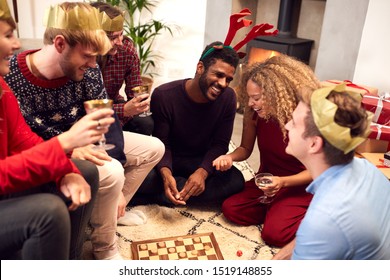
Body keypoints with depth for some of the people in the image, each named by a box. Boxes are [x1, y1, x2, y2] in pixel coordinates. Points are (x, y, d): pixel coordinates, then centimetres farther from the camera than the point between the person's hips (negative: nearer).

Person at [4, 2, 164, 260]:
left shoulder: (86, 71, -11)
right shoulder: (9, 79, -27)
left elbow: (107, 121, -9)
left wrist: (118, 191, -17)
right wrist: (65, 149, -36)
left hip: (85, 143, 7)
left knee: (153, 148, 5)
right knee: (111, 173, -33)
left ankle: (112, 211, 14)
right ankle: (105, 249, -5)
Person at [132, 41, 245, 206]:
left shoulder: (228, 98, -12)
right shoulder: (163, 95, -19)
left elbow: (220, 144, -9)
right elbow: (161, 143, -15)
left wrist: (202, 172, -29)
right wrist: (165, 173, -37)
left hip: (201, 162, 3)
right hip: (168, 160, -3)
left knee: (235, 181, -27)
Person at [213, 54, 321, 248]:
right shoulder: (253, 113, -13)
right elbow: (245, 148, 3)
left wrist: (283, 182, -32)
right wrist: (229, 157, -21)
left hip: (299, 187, -4)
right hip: (266, 181, 5)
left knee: (274, 233, -22)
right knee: (230, 209, -14)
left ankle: (308, 214, 8)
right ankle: (275, 209, 7)